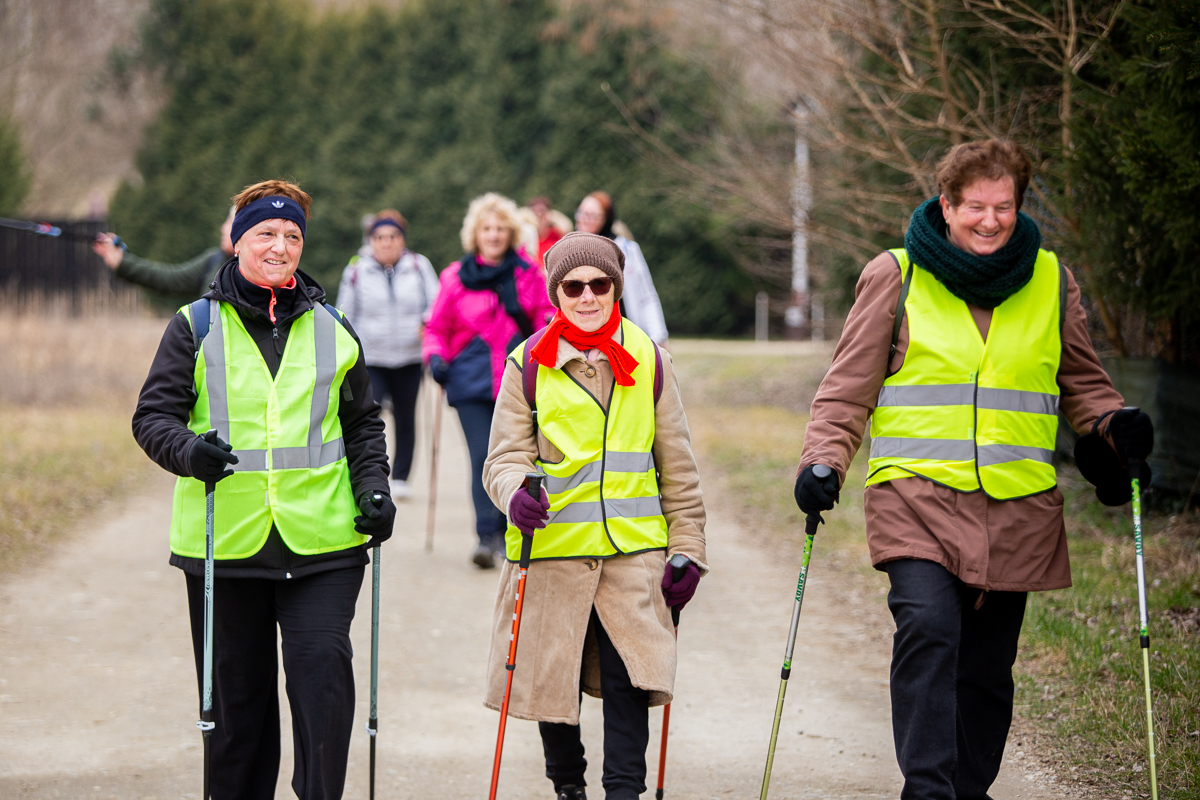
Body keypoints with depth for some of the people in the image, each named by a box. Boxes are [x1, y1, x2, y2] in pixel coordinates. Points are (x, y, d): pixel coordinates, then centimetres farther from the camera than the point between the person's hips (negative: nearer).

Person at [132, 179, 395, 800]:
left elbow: (363, 422, 21)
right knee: (236, 693, 7)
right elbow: (153, 416, 2)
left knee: (323, 673, -13)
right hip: (225, 541, 0)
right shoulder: (196, 326, 5)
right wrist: (187, 450, -18)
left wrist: (372, 487, 5)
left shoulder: (332, 330, 12)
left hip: (321, 543, 1)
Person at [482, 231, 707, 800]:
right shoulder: (528, 364, 3)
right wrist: (517, 493, -21)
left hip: (634, 547, 1)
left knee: (628, 677, -10)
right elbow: (505, 455, 2)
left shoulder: (648, 360, 8)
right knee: (552, 673, 5)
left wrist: (687, 549, 8)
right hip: (552, 546, 0)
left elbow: (677, 467, 12)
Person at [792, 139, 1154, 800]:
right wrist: (824, 460, -11)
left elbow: (1080, 380, 21)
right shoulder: (895, 276, 2)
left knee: (987, 664, 8)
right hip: (917, 496, -3)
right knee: (928, 629, -24)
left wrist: (1114, 423, 0)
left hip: (1018, 506, 3)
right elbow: (849, 385, 4)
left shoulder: (1050, 280, 10)